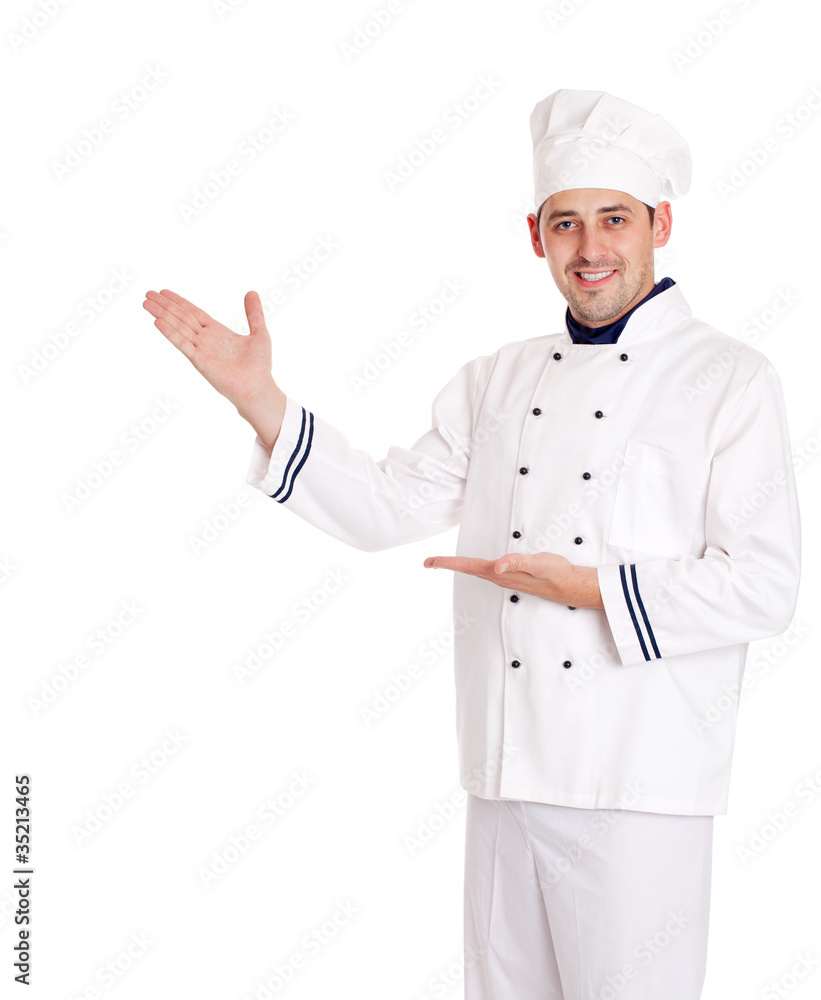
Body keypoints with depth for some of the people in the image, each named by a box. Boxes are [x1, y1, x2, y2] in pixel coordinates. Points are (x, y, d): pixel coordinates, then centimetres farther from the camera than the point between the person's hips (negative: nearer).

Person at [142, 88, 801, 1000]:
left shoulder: (729, 380, -4)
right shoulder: (497, 381, 12)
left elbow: (763, 588, -9)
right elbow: (384, 508, 10)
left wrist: (588, 588, -17)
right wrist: (259, 398, 1)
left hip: (640, 787, -5)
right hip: (505, 771, 5)